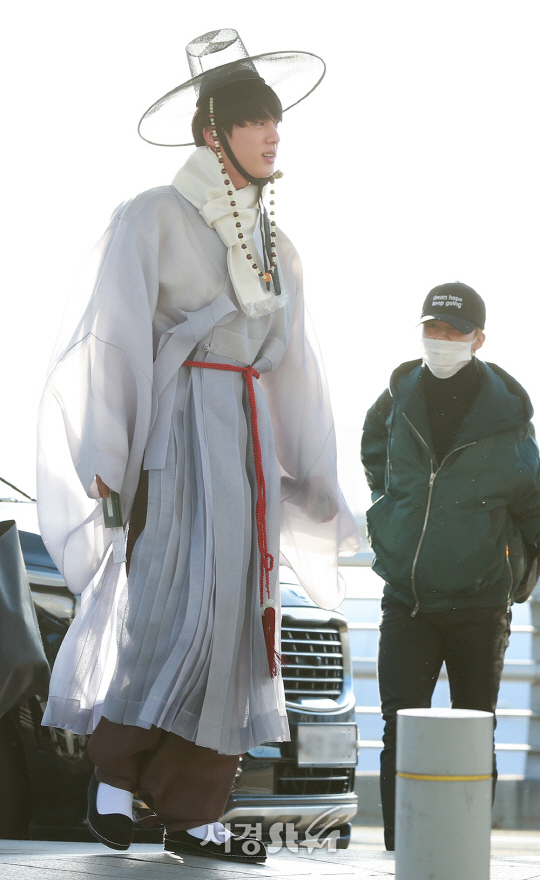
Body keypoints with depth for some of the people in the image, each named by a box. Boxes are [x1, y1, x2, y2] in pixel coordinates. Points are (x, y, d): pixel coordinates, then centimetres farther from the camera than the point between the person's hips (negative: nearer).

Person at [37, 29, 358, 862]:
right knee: (184, 603, -18)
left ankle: (192, 811, 3)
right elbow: (113, 342, -7)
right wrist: (105, 458, -16)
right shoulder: (153, 219, -2)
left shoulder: (273, 244, 17)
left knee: (235, 619, 1)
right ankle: (113, 773, -3)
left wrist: (309, 478, 19)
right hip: (179, 426, -7)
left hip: (252, 437, 7)